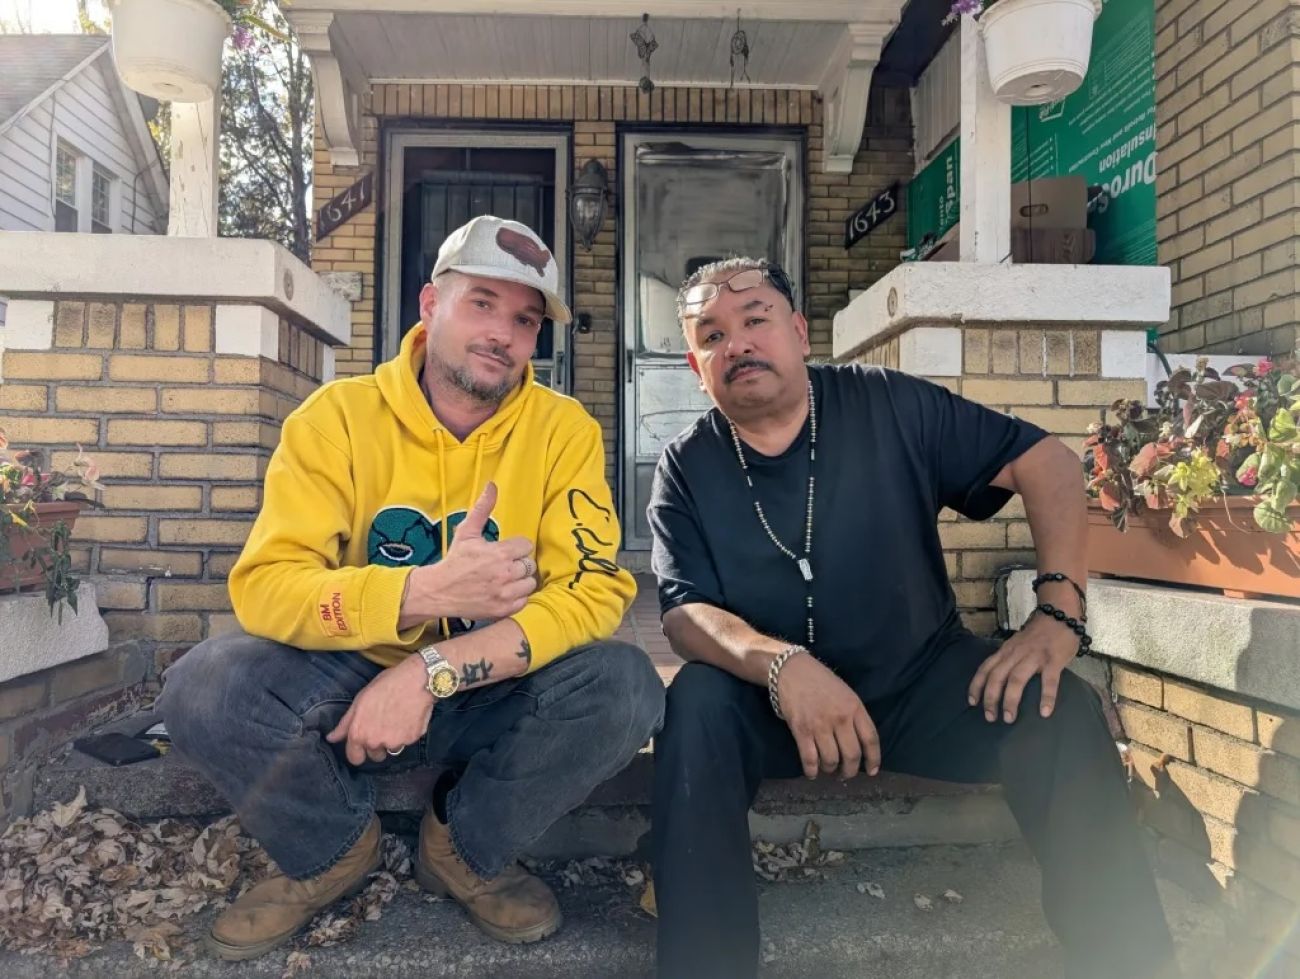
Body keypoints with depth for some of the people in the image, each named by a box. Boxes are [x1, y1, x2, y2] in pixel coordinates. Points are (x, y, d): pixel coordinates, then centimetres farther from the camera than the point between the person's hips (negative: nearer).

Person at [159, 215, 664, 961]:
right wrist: (426, 592, -34)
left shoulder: (564, 429, -10)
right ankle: (333, 851, 8)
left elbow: (596, 591, -19)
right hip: (353, 679, 1)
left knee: (624, 687, -26)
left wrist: (432, 671, -28)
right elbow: (265, 587, -18)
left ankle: (467, 850, 3)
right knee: (206, 687, -24)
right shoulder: (339, 416, -9)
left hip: (497, 694, 0)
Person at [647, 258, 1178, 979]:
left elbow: (1045, 460, -6)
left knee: (1059, 711, -23)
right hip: (770, 703, 0)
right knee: (697, 705, -30)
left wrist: (1059, 609, -21)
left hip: (922, 682, 1)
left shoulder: (889, 405, -5)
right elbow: (685, 612, -15)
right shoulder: (685, 470, -5)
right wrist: (780, 664, -37)